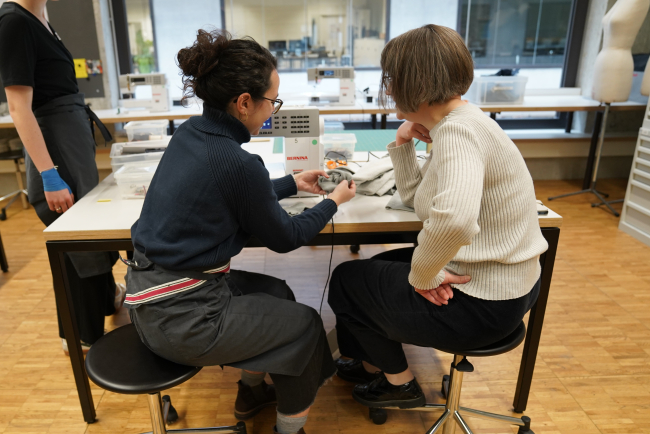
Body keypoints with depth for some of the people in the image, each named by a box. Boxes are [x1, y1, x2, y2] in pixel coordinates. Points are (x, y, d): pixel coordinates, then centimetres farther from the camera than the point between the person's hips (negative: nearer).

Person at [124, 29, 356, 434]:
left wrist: (292, 182, 21)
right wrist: (333, 202, 5)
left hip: (149, 294, 9)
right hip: (179, 317, -8)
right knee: (306, 323, 8)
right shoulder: (238, 162, -24)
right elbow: (284, 237, -8)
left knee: (277, 293, 23)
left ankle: (252, 392, 42)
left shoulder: (190, 133, 1)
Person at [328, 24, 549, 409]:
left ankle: (398, 383, 28)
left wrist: (422, 276, -27)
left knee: (347, 281, 8)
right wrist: (404, 143, 2)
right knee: (378, 267, 25)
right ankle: (372, 363, 42)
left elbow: (454, 220, -44)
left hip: (484, 303, -10)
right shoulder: (458, 123, 6)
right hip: (500, 280, 10)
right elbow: (417, 198, 13)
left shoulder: (458, 131, -25)